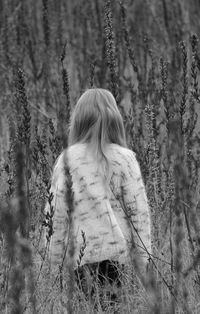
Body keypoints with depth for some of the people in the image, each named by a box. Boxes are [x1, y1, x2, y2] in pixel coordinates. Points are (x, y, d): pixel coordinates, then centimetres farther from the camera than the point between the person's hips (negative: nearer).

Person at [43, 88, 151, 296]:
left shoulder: (67, 159, 1)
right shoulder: (125, 158, 0)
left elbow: (56, 213, 2)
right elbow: (139, 210, 0)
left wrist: (55, 260, 9)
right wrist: (144, 255, 7)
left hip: (82, 253, 0)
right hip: (120, 249, 0)